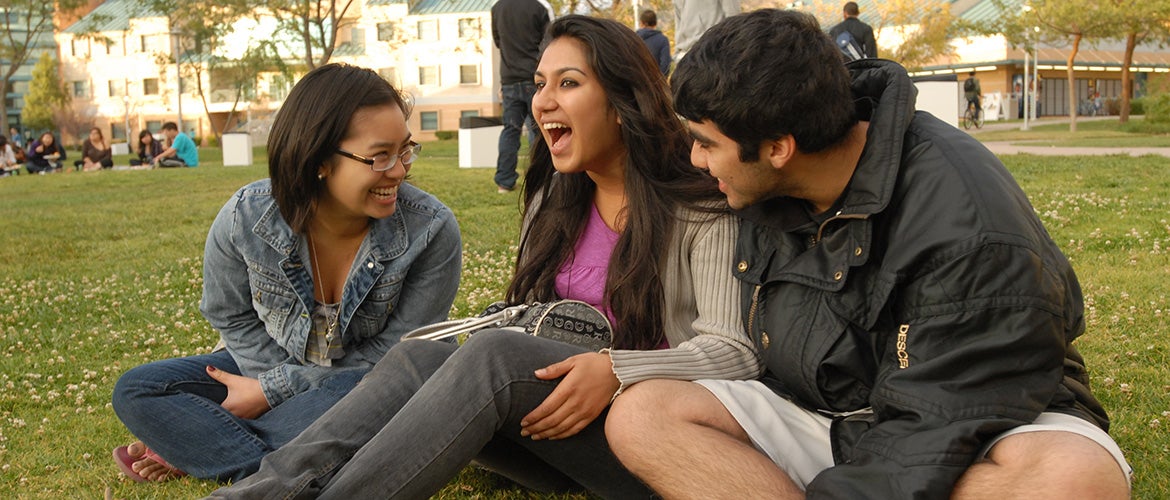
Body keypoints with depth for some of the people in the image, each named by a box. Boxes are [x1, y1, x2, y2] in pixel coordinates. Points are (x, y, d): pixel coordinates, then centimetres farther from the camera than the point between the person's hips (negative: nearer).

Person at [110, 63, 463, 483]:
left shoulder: (431, 230, -23)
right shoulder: (245, 217, -17)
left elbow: (396, 354, -18)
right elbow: (233, 318, 0)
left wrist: (274, 391, -18)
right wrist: (279, 383, -16)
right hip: (272, 367, 3)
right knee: (137, 390, -10)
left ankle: (197, 447, -18)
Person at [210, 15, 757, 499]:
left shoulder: (698, 208, -8)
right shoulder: (552, 201, 14)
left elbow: (738, 352, -15)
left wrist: (615, 370, -29)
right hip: (553, 422, 6)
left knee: (497, 355, -31)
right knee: (418, 355, -19)